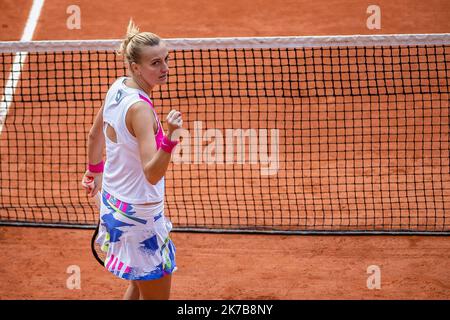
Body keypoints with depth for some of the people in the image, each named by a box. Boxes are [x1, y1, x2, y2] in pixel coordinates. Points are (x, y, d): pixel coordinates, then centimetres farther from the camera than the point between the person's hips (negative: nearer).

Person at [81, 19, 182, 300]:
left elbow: (95, 135, 16)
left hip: (113, 202, 10)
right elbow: (152, 174, -33)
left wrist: (95, 170, 33)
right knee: (157, 296, 4)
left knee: (141, 284, 26)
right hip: (139, 213, -10)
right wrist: (170, 137, -48)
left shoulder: (117, 87, -1)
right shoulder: (140, 108, -27)